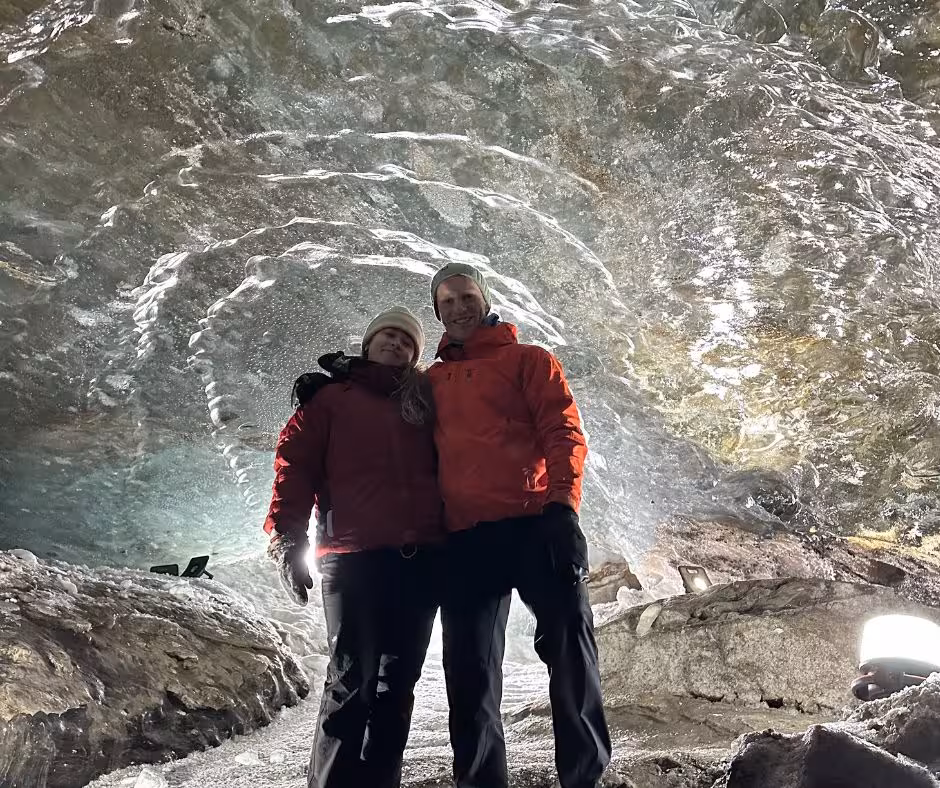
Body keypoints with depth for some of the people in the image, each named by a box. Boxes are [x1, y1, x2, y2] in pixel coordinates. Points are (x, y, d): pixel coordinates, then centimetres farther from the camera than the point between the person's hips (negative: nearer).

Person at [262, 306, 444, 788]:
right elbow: (295, 463, 1)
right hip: (354, 557, -4)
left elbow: (448, 471, 21)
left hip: (420, 560, 4)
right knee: (352, 680, -9)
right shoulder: (332, 397, 11)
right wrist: (287, 538, -10)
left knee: (397, 683, 7)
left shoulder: (423, 404, 22)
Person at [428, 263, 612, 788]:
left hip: (534, 525, -3)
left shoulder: (528, 360, 11)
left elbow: (564, 431, -2)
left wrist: (563, 502, -15)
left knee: (569, 646, -6)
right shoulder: (430, 382, 21)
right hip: (462, 538, 3)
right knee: (470, 670, 4)